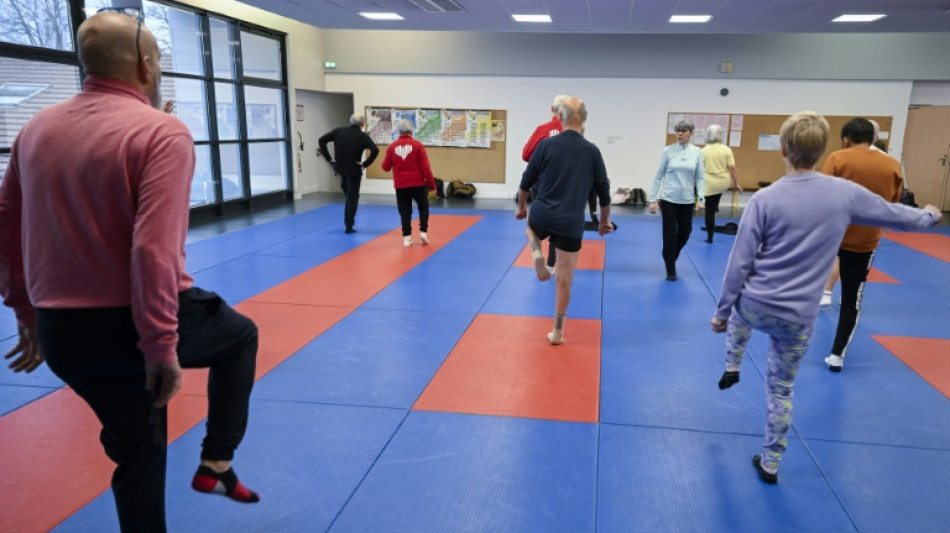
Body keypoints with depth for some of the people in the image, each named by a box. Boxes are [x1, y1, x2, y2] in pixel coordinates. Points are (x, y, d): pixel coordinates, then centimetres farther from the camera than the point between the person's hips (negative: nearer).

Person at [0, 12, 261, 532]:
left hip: (61, 334, 6)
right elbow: (155, 248, -24)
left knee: (137, 449, 21)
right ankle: (216, 463, 24)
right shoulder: (162, 132, -15)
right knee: (240, 335, 25)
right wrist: (162, 345, -19)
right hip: (138, 322, -6)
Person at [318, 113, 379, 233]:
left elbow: (321, 140, -5)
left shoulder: (339, 131, -3)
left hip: (339, 166, 4)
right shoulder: (363, 136, -12)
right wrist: (365, 164, -15)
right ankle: (349, 226, 9)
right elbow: (375, 150, -24)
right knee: (352, 198, 7)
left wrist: (329, 158, -1)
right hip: (354, 169, -4)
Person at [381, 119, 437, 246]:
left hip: (400, 185, 1)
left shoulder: (392, 147, 1)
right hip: (417, 183, -1)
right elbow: (425, 167, -7)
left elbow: (385, 167, 9)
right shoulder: (418, 145, -6)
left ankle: (407, 237, 5)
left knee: (405, 211, 9)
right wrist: (432, 183, 0)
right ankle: (423, 232, 7)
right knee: (423, 207, 17)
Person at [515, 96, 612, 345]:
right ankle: (557, 332, 18)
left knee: (531, 227, 38)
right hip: (571, 223, 0)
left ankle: (537, 254, 8)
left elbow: (526, 181, 3)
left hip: (542, 217, 0)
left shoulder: (546, 144, -4)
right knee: (564, 280, 11)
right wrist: (604, 220, 22)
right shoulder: (592, 151, 0)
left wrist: (521, 206, 22)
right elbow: (604, 191, 7)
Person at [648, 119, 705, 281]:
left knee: (684, 234, 12)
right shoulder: (668, 151, -4)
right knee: (670, 235, 0)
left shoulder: (697, 152, 2)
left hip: (687, 200, 2)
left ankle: (671, 259, 40)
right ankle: (670, 270, 16)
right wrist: (653, 199, -5)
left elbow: (700, 177, 3)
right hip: (668, 199, -2)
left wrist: (701, 198, -8)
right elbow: (658, 176, -2)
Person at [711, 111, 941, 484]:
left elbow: (740, 262, -11)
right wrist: (929, 215, 37)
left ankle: (732, 367, 37)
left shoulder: (765, 199, -14)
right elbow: (897, 215, 14)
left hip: (756, 307, -2)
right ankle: (770, 463, 28)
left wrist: (722, 310, -1)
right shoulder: (846, 194, -5)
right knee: (782, 390, 18)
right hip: (799, 317, 2)